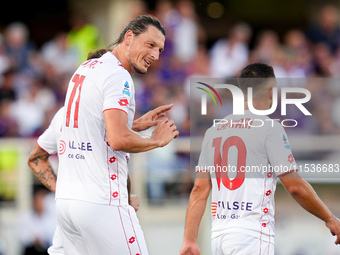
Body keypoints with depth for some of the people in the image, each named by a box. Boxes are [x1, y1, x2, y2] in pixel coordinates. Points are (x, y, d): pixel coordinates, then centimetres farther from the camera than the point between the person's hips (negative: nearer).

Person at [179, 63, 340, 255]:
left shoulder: (214, 130, 14)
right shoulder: (270, 127, -5)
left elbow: (200, 189, 11)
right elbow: (295, 186, -6)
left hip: (219, 235, 7)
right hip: (251, 235, -7)